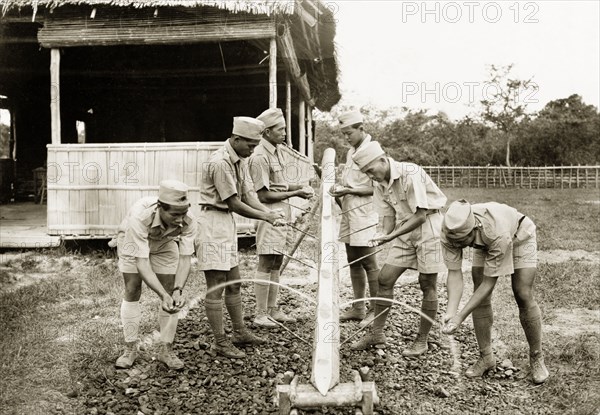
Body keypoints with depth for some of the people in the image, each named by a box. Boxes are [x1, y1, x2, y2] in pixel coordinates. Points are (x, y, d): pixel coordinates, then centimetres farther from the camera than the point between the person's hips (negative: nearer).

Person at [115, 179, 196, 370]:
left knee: (171, 292, -4)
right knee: (132, 291, -5)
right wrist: (163, 296, -50)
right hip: (132, 240, -2)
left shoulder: (188, 222, -35)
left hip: (164, 242, 2)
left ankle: (166, 349, 7)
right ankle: (130, 348, 9)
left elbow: (185, 259, -29)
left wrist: (177, 291, -45)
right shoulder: (139, 217, -44)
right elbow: (142, 263, -43)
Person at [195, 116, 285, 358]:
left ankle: (240, 332, 29)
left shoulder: (241, 160, 8)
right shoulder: (220, 162, -21)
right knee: (216, 286, -2)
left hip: (227, 223, 10)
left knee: (233, 282, 17)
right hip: (213, 223, -10)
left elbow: (248, 195, 5)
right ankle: (219, 342, 8)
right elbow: (235, 204, -19)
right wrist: (267, 217, -12)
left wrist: (269, 212, -12)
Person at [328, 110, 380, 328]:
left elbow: (376, 188, -15)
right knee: (353, 261, 12)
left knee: (368, 262, -3)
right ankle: (358, 308, 21)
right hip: (349, 213, 8)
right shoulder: (351, 152, 15)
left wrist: (348, 190, -16)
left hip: (365, 215, -8)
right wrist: (340, 191, 6)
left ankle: (376, 310, 7)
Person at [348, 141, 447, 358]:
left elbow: (420, 215, -24)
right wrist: (383, 235, -16)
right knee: (384, 279, 2)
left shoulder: (411, 174, -22)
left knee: (427, 284, 0)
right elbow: (388, 215, 5)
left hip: (429, 225, -7)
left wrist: (391, 236, -27)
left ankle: (422, 340, 14)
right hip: (405, 230, 7)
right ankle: (377, 333, 14)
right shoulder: (380, 185, 1)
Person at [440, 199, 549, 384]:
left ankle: (537, 358, 7)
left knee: (523, 296, -11)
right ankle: (486, 357, 9)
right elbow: (454, 273, -27)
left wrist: (461, 316, -39)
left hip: (519, 236, -4)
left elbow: (489, 282, -37)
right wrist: (451, 312, -39)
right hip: (484, 244, 4)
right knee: (481, 298, -5)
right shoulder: (450, 232, -34)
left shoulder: (498, 233, -46)